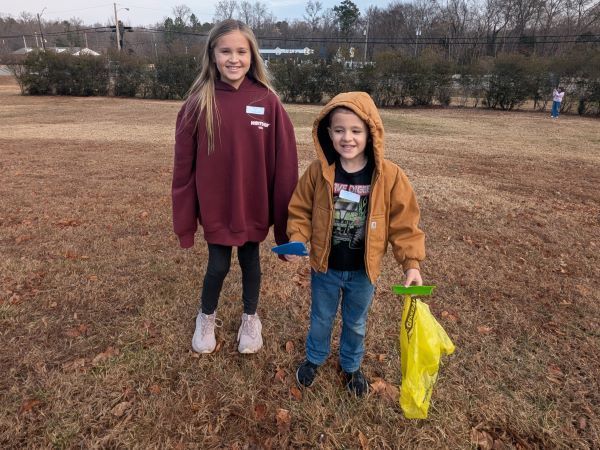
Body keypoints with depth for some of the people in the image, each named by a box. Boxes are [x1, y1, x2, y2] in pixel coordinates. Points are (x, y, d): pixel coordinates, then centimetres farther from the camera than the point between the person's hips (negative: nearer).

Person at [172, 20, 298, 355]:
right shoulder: (200, 102, -8)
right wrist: (185, 219, -3)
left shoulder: (267, 100, -9)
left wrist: (284, 214, -5)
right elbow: (184, 165, -5)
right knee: (218, 266, 13)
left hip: (253, 205, 0)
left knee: (250, 262, 17)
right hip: (215, 207, 0)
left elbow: (284, 161, -6)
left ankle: (251, 318, 42)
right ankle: (207, 317, 43)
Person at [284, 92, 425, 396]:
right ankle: (314, 358, 51)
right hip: (325, 267, 1)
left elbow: (403, 222, -9)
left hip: (363, 271, 0)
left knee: (356, 323, 23)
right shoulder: (318, 171, -13)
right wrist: (296, 240, -18)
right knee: (321, 319, 23)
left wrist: (411, 262, -14)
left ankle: (351, 365, 51)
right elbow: (300, 210, -2)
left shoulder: (389, 175, -16)